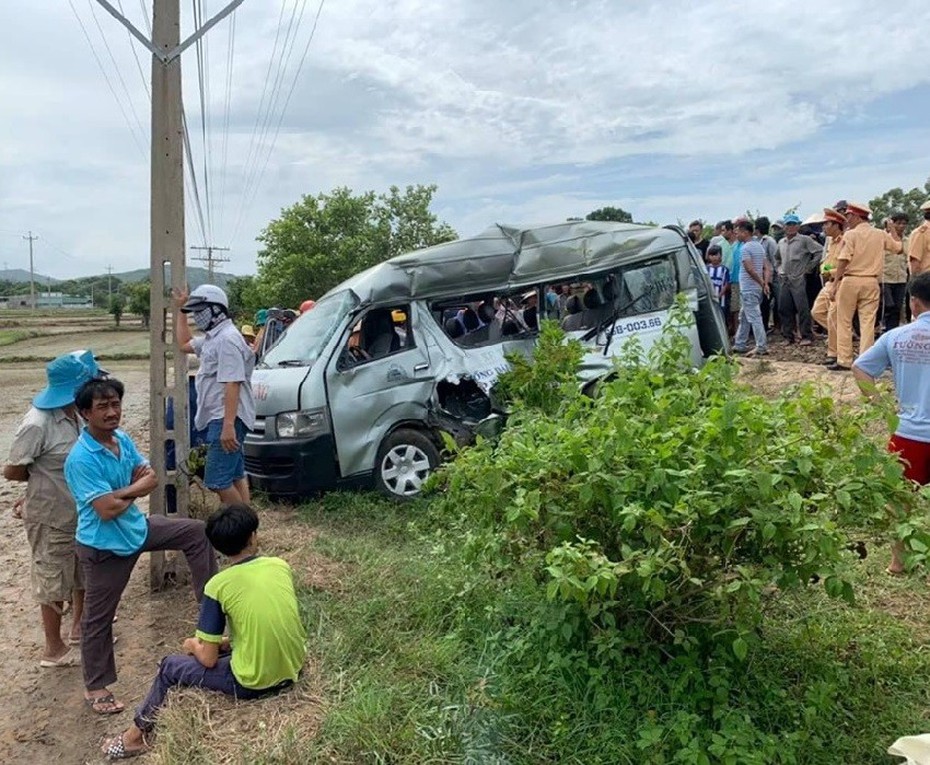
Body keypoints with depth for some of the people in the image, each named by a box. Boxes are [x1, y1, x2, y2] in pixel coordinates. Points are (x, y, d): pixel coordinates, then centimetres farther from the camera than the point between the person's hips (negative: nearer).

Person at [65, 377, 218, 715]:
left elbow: (149, 477, 0)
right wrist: (136, 488, -11)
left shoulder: (122, 439, -3)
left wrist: (120, 492, -19)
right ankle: (95, 687, 25)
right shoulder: (81, 459, -27)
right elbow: (106, 509, -29)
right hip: (104, 545, -7)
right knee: (98, 617, 8)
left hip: (136, 527, 7)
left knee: (196, 532, 8)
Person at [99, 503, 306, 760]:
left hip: (253, 684, -5)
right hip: (293, 670, 5)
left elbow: (208, 659, -8)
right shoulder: (281, 566, -2)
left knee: (169, 667, 17)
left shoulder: (217, 586, -13)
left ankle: (136, 735, 38)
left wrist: (193, 645, 14)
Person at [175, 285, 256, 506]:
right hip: (220, 418, 11)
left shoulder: (228, 339, -16)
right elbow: (184, 344, 35)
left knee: (217, 480, -12)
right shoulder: (212, 338, 16)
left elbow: (232, 385, -24)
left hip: (226, 419, -11)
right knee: (235, 476, 14)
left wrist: (228, 425, -30)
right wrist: (180, 310, 30)